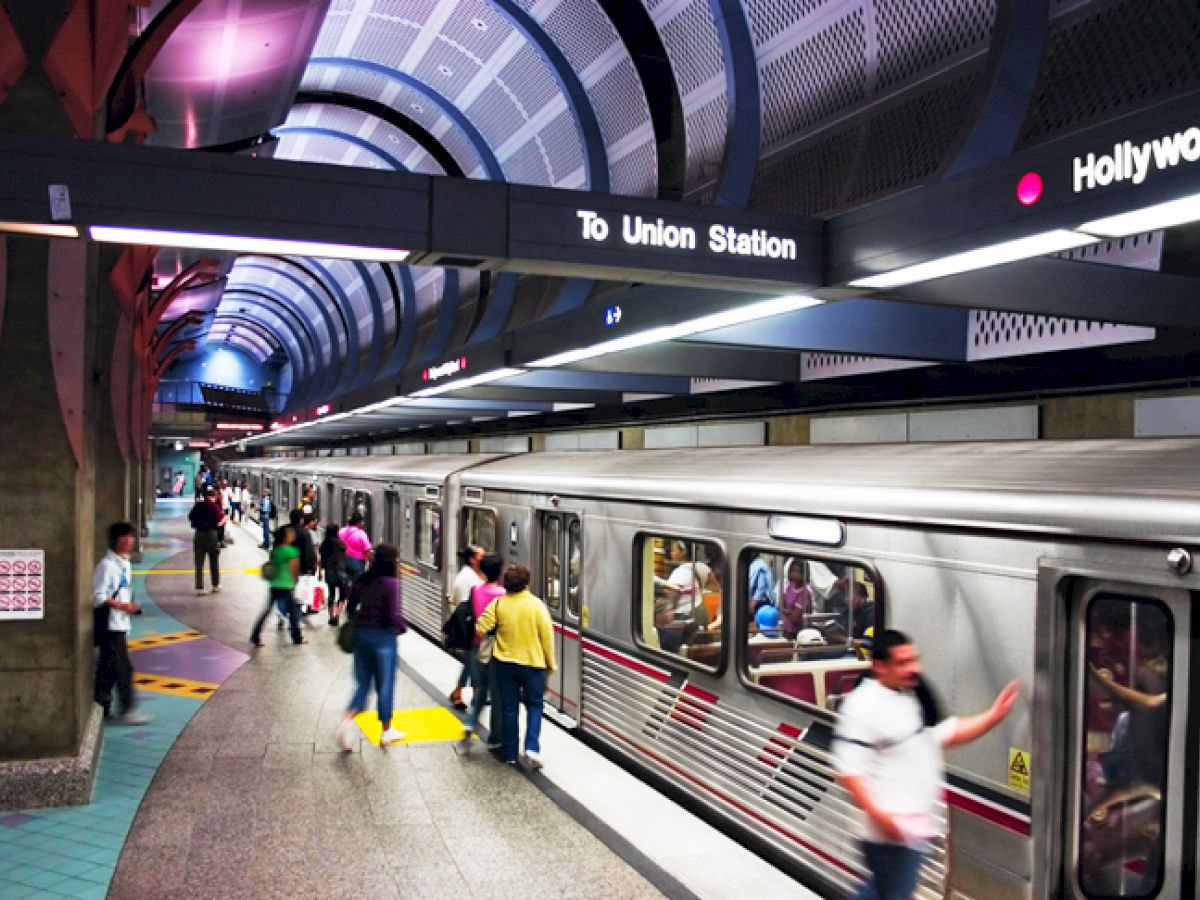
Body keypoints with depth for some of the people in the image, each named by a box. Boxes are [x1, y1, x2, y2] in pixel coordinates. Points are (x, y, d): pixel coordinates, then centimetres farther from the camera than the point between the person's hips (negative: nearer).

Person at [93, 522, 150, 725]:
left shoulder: (125, 563, 13)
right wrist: (122, 606, -20)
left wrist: (131, 605, 6)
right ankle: (127, 710, -1)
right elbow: (98, 597, -18)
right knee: (123, 668, -7)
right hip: (109, 625, -9)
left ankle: (103, 710, 19)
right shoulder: (107, 565, -15)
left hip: (120, 625, 9)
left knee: (108, 669, 13)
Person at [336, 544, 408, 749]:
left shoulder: (363, 580, 2)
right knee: (385, 685, 10)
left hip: (362, 634, 5)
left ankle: (348, 719, -7)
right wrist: (403, 627, -1)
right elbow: (394, 615, -20)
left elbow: (351, 606, 8)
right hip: (384, 638, -5)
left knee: (363, 684, 15)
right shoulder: (391, 583, -17)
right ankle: (387, 731, 22)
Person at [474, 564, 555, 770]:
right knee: (534, 705, 12)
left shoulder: (498, 603, -6)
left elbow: (480, 629, -10)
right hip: (533, 663, -2)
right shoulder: (536, 605, -10)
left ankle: (510, 754, 17)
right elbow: (547, 637, -8)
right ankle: (532, 748, -6)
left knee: (509, 708, 12)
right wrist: (551, 663, 4)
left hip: (504, 663, 2)